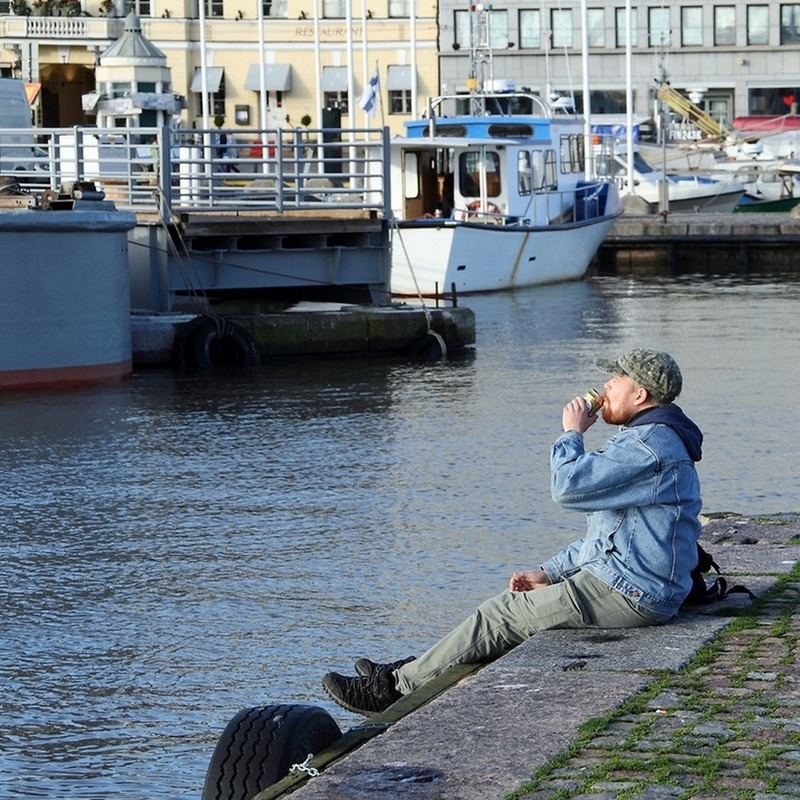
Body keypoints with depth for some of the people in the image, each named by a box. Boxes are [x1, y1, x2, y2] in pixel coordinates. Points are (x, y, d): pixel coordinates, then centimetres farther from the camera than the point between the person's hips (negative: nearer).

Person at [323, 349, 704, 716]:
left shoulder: (650, 445, -17)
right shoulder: (652, 439, 20)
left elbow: (568, 485, -23)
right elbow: (605, 536, 25)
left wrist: (571, 433, -5)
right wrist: (550, 572, 17)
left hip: (629, 594, -11)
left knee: (499, 615, -6)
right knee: (508, 606, 14)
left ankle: (397, 688, 0)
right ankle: (416, 669, 17)